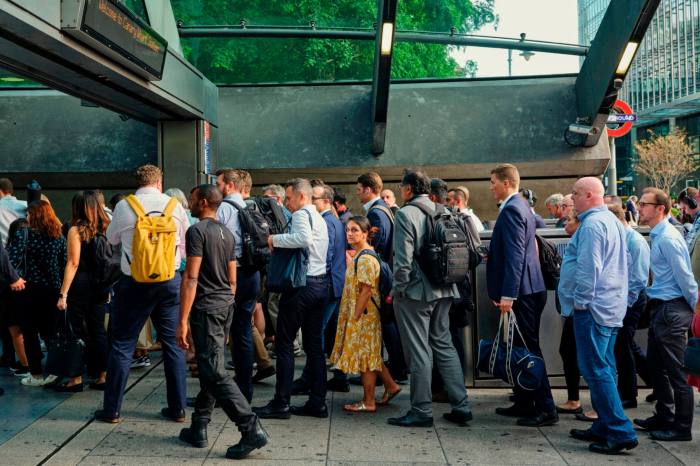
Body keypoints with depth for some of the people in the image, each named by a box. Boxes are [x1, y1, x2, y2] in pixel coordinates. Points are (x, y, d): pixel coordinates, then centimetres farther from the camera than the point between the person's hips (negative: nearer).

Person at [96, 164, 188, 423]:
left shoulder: (124, 206, -5)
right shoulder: (174, 205, -1)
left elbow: (112, 239, 12)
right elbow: (185, 243, 7)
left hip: (135, 282, -1)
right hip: (170, 280, 2)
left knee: (122, 344, 8)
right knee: (173, 344, 10)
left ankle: (112, 410, 14)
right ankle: (178, 408, 16)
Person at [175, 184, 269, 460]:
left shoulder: (197, 231, -11)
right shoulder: (227, 233, 14)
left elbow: (191, 278, -18)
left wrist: (183, 320, -18)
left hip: (206, 308, -9)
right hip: (226, 304, 9)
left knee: (215, 373, -8)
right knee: (209, 368, 14)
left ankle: (251, 429, -13)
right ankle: (198, 429, 21)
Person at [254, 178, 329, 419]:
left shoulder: (301, 214, -9)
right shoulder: (319, 218, 21)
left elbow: (304, 239, -28)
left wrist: (275, 239, -18)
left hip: (301, 284, -9)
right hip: (320, 282, 9)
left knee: (284, 343, -2)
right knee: (314, 345, 10)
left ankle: (281, 403, 1)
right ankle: (317, 402, 13)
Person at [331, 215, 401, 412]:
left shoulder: (365, 259, -19)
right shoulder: (358, 256, 12)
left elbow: (366, 291, -22)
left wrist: (355, 317, -20)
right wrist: (350, 262, 15)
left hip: (364, 316, -10)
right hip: (358, 314, 10)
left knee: (365, 356, -1)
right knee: (369, 355, 17)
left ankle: (368, 402, 9)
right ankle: (390, 386, 27)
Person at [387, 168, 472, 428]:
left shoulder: (406, 214, -12)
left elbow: (403, 258, -17)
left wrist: (397, 289, -8)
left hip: (416, 291, -7)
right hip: (444, 291, 7)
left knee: (419, 352, 1)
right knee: (444, 346, 15)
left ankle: (421, 411, 9)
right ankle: (461, 406, 17)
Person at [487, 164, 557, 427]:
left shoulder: (511, 210, -15)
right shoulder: (521, 205, 16)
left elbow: (514, 255, -22)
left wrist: (507, 295, -22)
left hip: (522, 291, -11)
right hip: (527, 289, 11)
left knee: (529, 348, -6)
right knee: (522, 347, 15)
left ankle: (546, 409, 0)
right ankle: (524, 403, 25)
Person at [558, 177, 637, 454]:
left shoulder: (592, 224, -16)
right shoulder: (611, 221, 17)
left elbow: (588, 267, -22)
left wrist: (580, 301, -14)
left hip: (593, 306, -10)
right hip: (612, 306, 10)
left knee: (596, 370, -8)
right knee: (604, 369, 14)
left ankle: (620, 433, -7)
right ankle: (605, 427, 21)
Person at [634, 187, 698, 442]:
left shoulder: (668, 239, -18)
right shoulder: (658, 236, 12)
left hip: (672, 310, -10)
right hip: (660, 308, 10)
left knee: (675, 371, -1)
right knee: (655, 365, 18)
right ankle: (664, 416, 31)